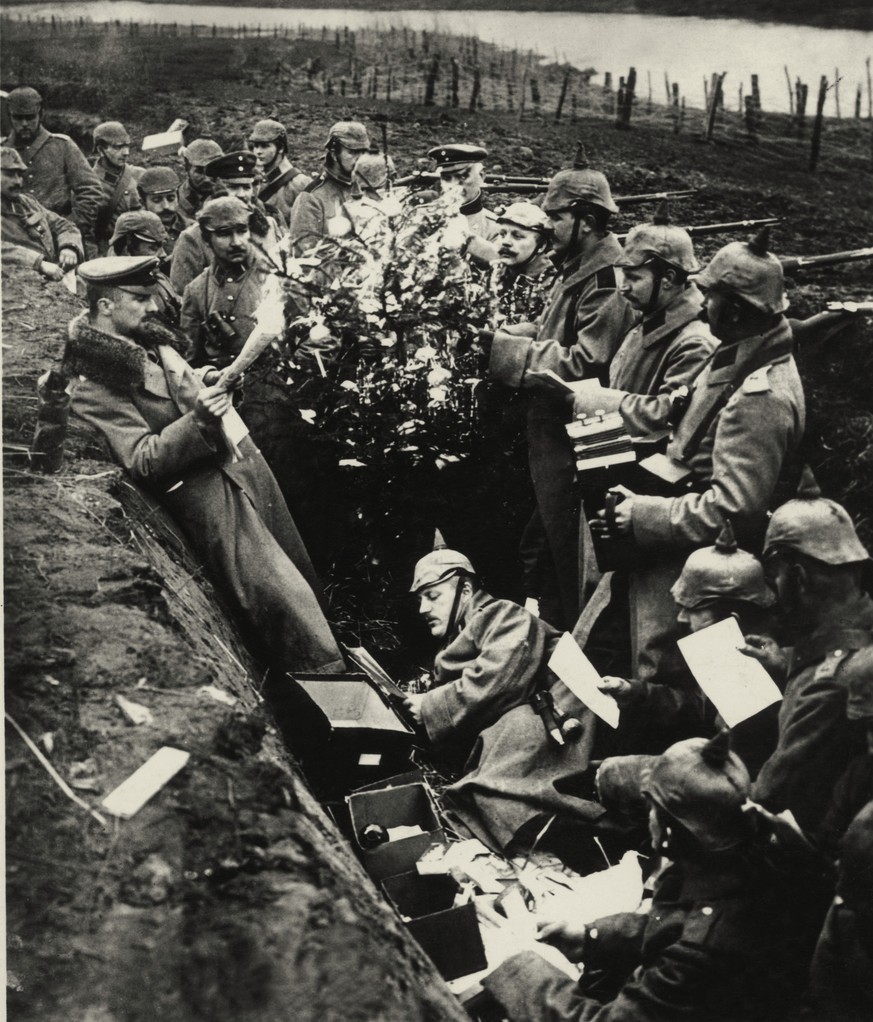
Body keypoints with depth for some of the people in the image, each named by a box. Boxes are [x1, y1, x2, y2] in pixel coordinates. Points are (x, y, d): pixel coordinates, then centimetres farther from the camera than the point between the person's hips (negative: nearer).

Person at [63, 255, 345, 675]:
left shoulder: (148, 339, 12)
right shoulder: (93, 387, -13)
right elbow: (143, 460, -18)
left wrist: (202, 383, 11)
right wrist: (197, 420, -28)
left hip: (240, 456, 8)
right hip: (202, 489, -8)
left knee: (298, 568, 12)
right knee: (279, 595, -10)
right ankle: (327, 673, -2)